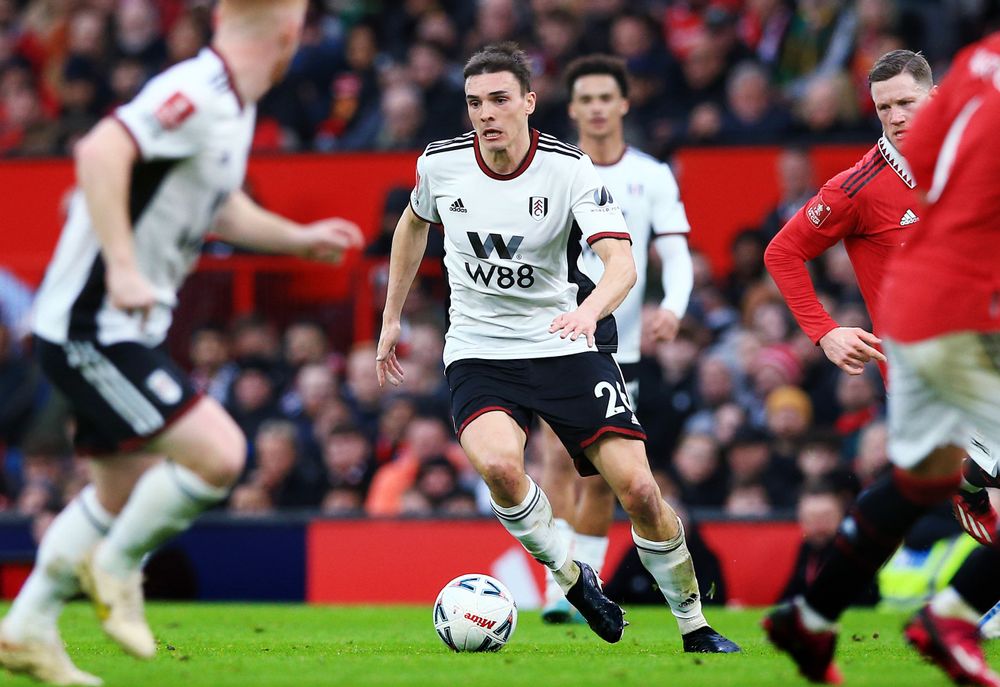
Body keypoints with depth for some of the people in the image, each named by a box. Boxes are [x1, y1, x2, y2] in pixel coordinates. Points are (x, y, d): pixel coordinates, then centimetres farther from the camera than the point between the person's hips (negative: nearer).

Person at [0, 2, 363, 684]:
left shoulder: (233, 107, 11)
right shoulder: (198, 93, -20)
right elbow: (101, 150, -34)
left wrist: (299, 238, 27)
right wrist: (122, 268, -36)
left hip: (127, 328, 10)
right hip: (95, 328, -10)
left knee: (126, 489, 19)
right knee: (218, 453, -16)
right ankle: (115, 566, 5)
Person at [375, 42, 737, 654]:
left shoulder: (571, 169, -14)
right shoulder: (442, 163, -5)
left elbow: (621, 262, -26)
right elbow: (414, 224, 19)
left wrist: (589, 310, -47)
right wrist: (392, 318, 20)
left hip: (566, 345, -1)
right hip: (479, 351, 1)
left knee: (638, 488, -13)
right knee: (498, 464, -31)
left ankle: (695, 626, 10)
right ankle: (572, 577, -5)